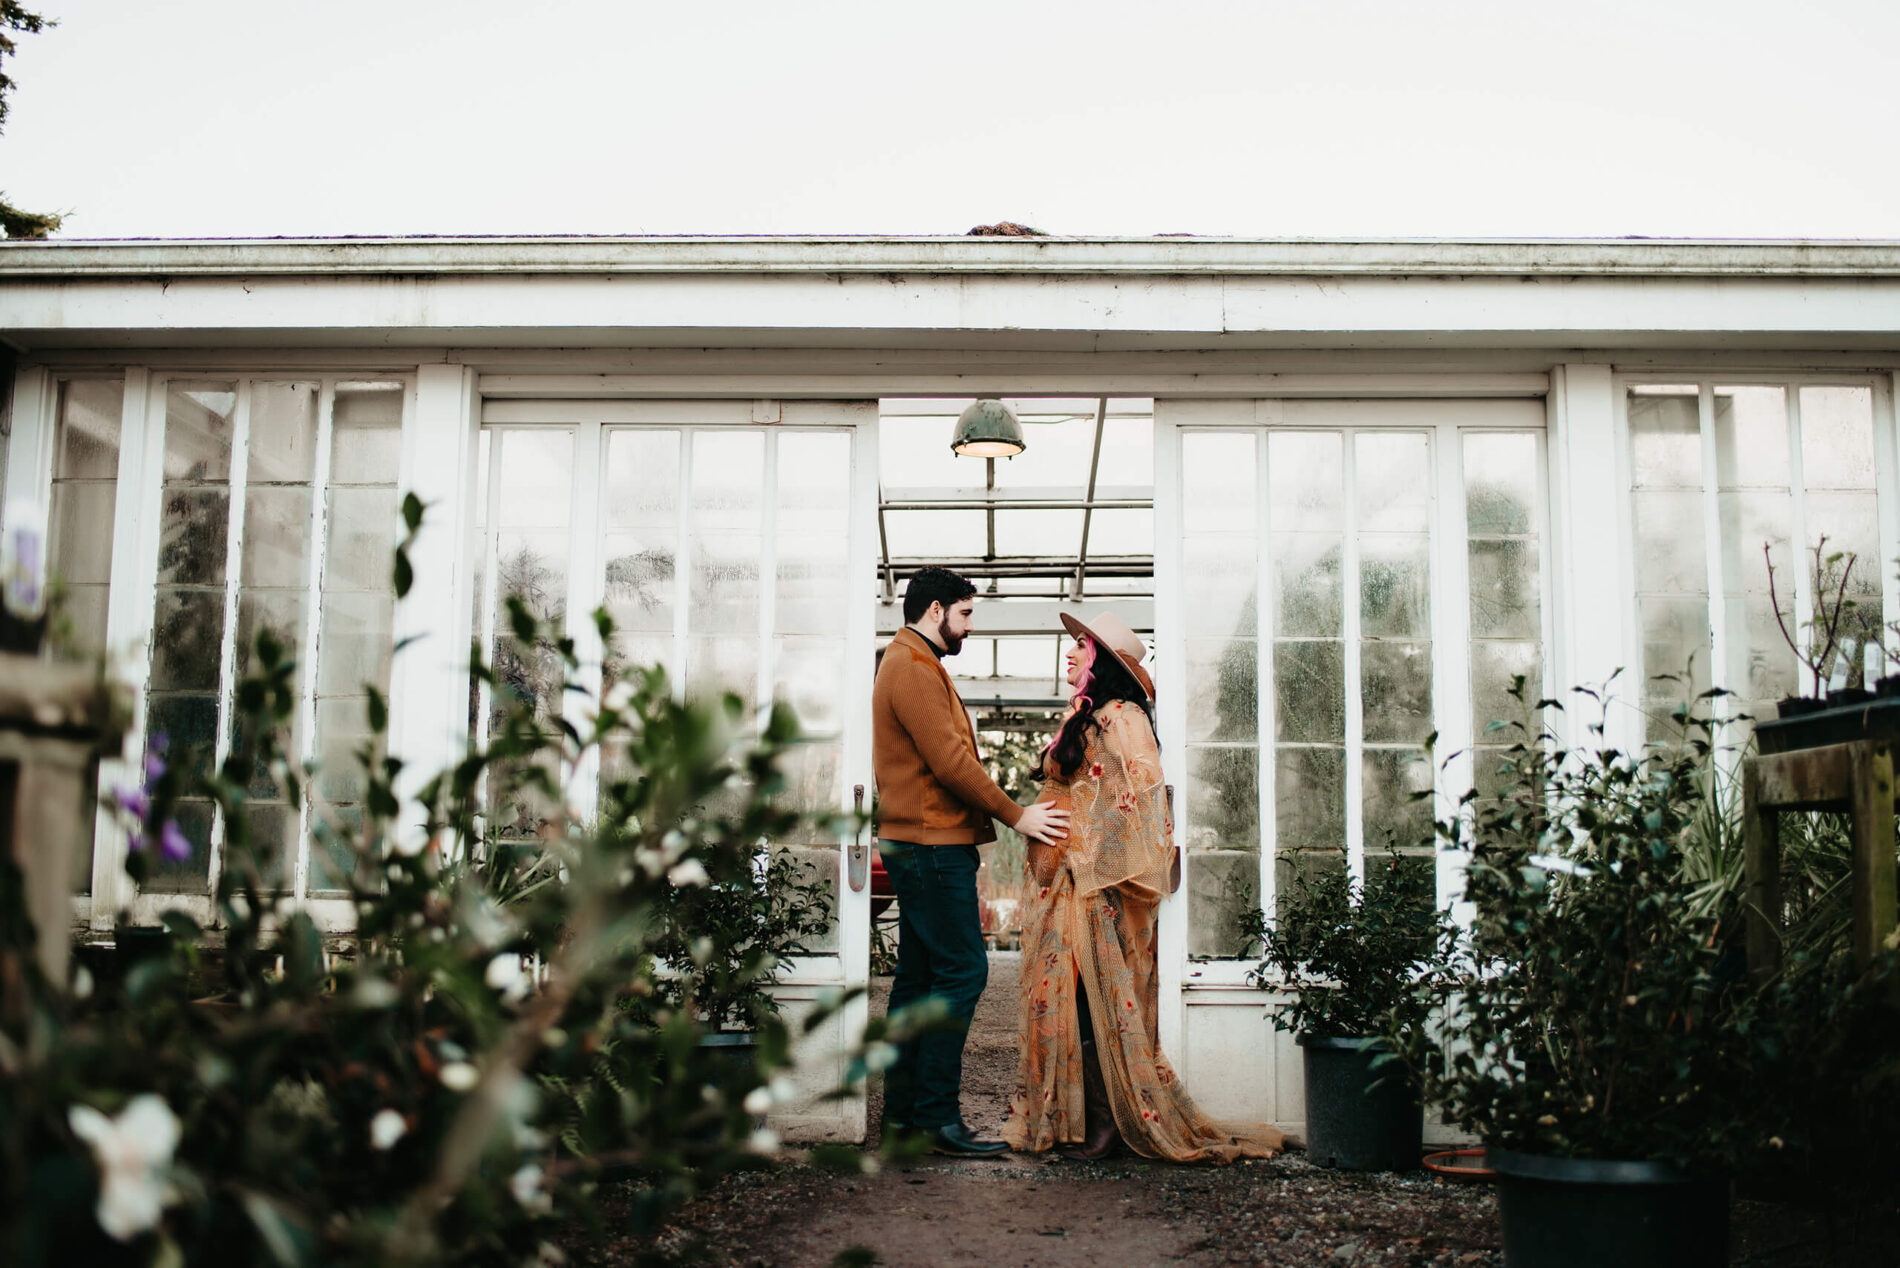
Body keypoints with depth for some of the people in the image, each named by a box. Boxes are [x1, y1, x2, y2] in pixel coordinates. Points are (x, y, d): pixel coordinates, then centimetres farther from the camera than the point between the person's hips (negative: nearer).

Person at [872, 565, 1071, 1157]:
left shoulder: (911, 665, 22)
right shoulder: (913, 669, -12)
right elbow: (950, 761, -19)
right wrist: (1014, 815, -12)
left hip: (921, 846, 11)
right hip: (931, 845, -11)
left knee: (919, 974, 12)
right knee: (962, 969, -11)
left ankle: (903, 1107, 17)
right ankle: (937, 1115, -9)